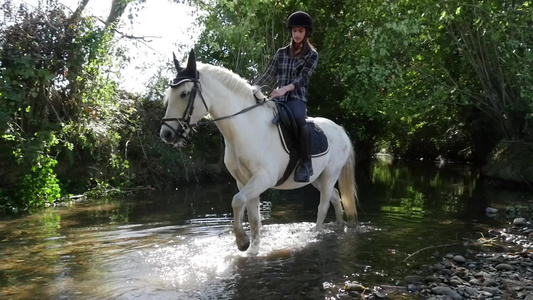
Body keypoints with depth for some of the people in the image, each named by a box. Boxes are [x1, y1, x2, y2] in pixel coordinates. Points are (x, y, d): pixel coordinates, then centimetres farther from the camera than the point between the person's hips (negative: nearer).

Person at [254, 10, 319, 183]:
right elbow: (268, 75, 12)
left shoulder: (312, 55, 4)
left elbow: (303, 78, -12)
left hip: (297, 98, -5)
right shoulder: (281, 53, 15)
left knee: (299, 119, -37)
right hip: (279, 99, 5)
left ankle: (306, 164, -29)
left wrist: (285, 89, -29)